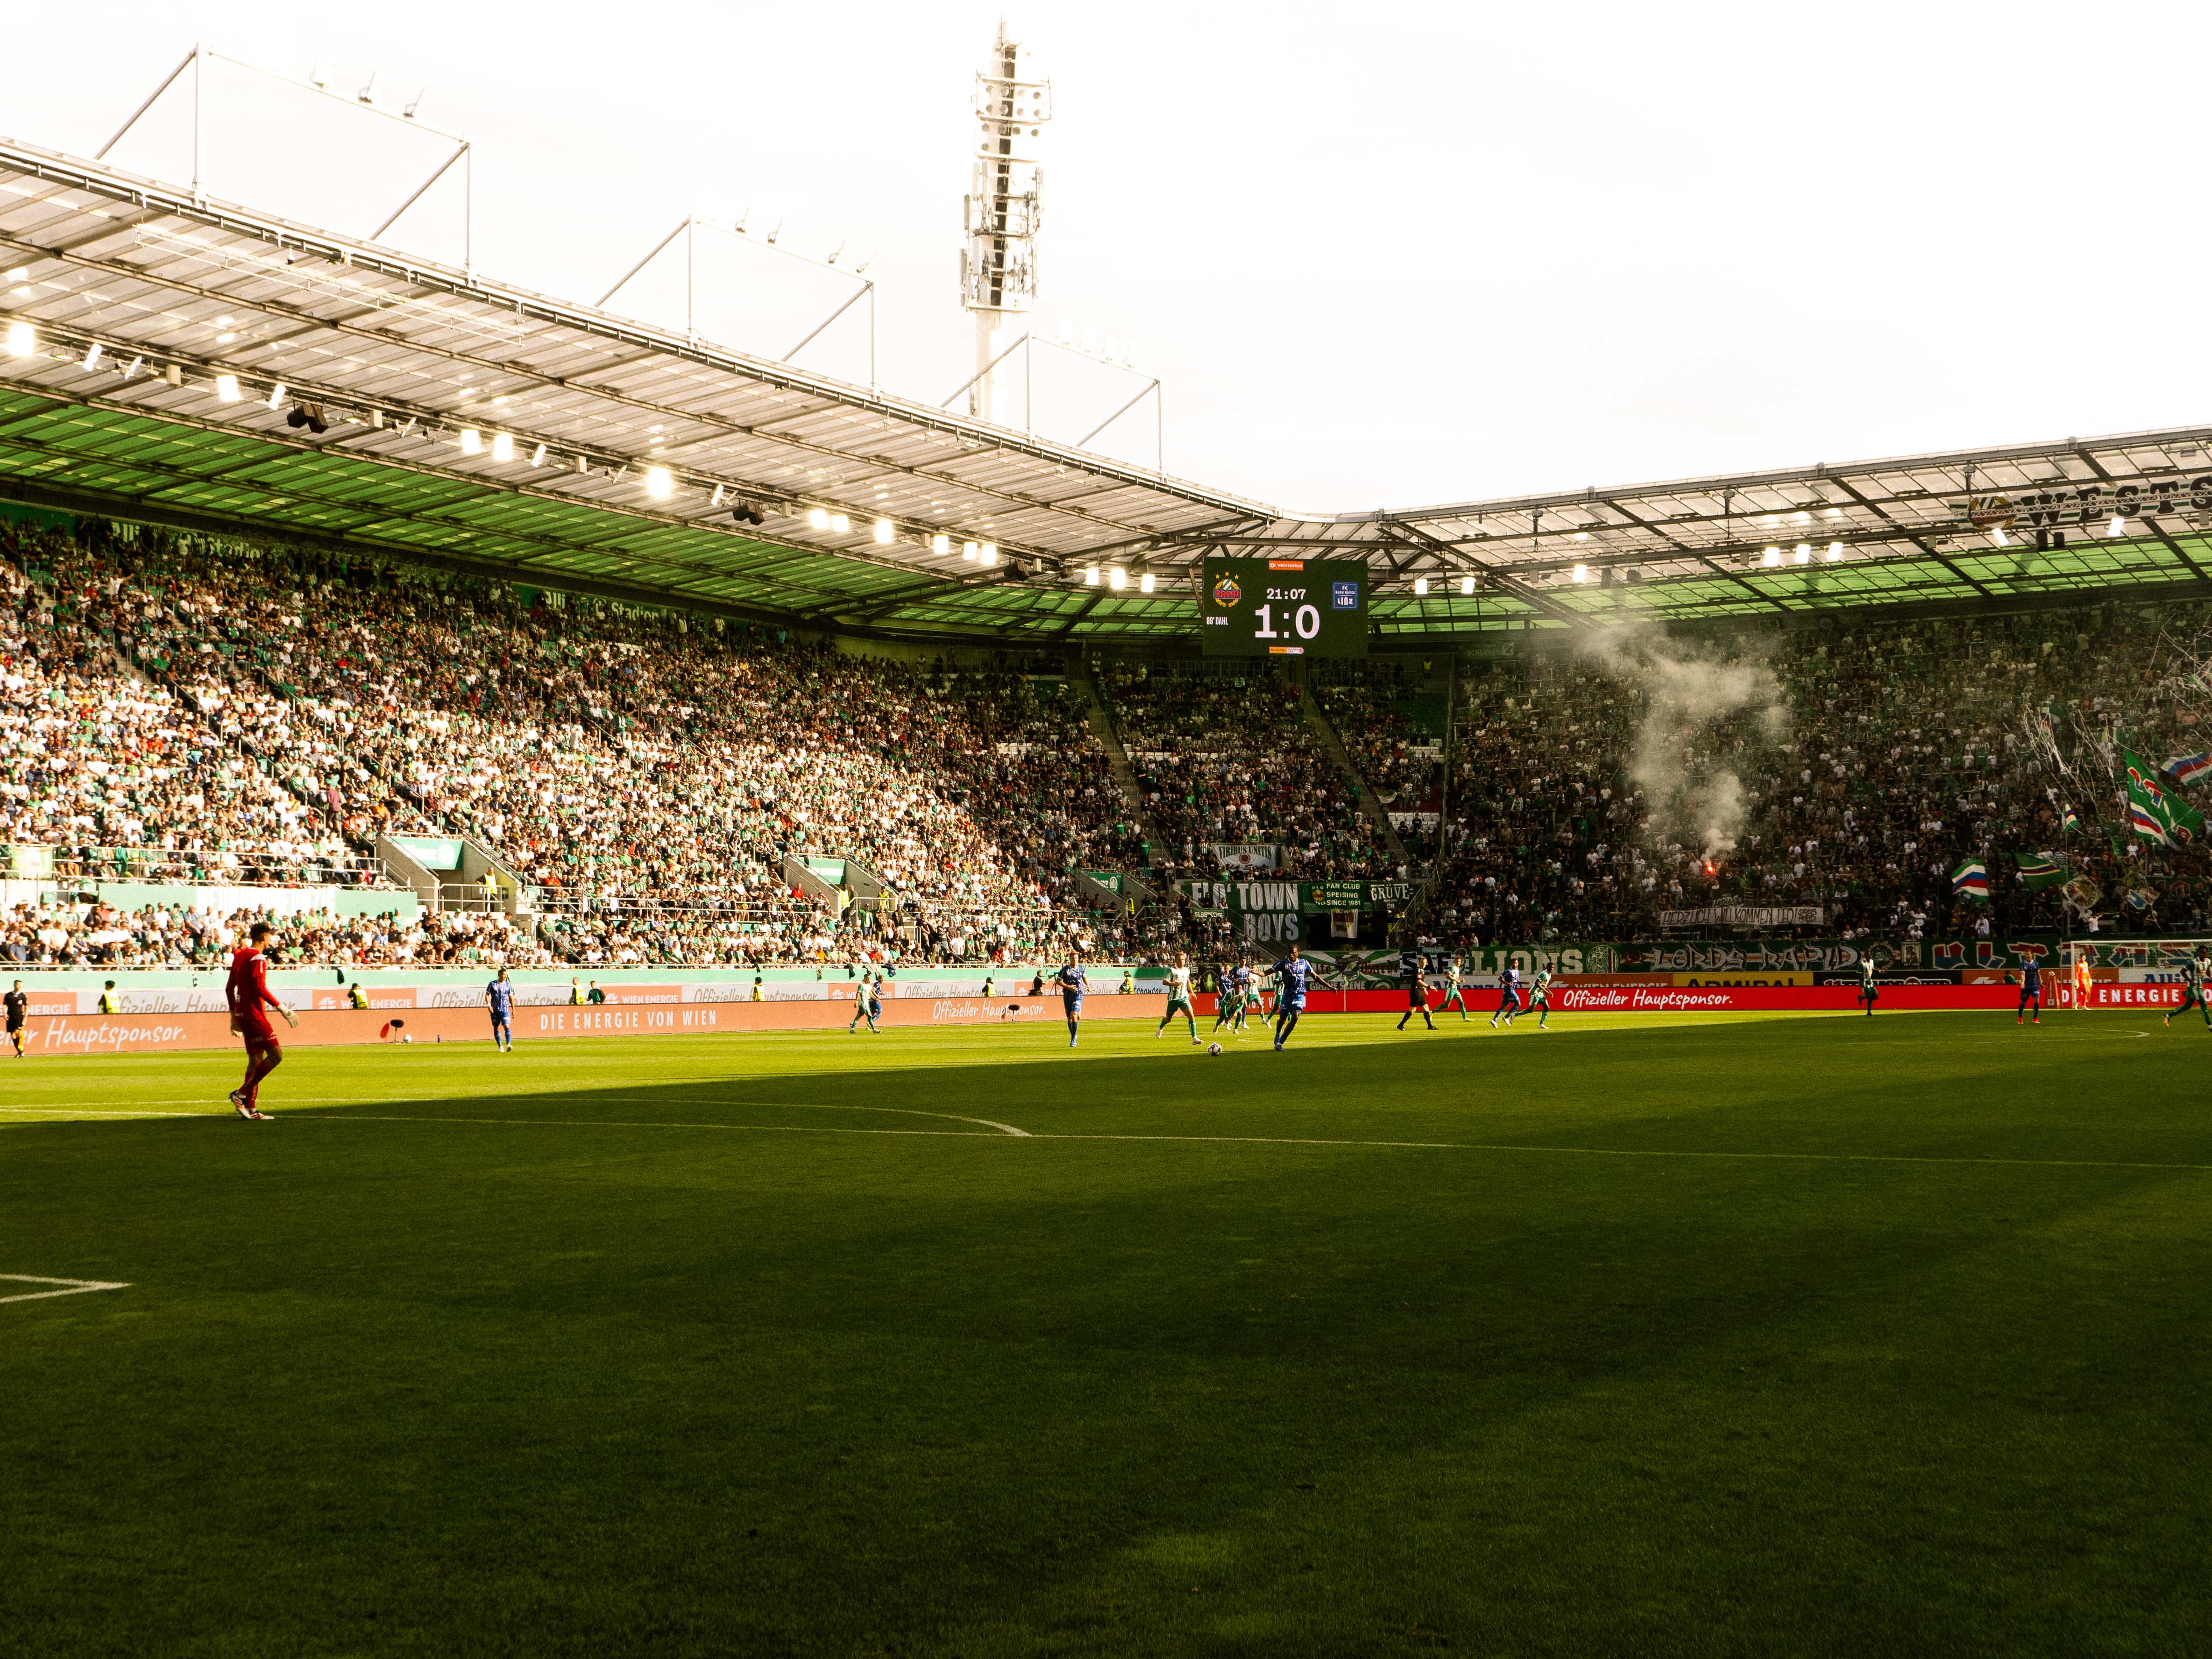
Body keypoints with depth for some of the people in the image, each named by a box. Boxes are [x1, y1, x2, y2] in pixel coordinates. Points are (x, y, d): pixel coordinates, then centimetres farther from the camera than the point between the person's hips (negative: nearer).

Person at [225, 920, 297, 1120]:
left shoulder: (239, 955, 15)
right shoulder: (257, 958, -13)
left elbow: (229, 987, 19)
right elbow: (260, 989, -21)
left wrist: (234, 1015, 26)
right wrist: (282, 1008, -16)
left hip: (243, 1014, 10)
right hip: (255, 1015, -10)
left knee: (256, 1059, 12)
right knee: (276, 1055, -9)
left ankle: (250, 1107, 12)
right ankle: (242, 1094, -8)